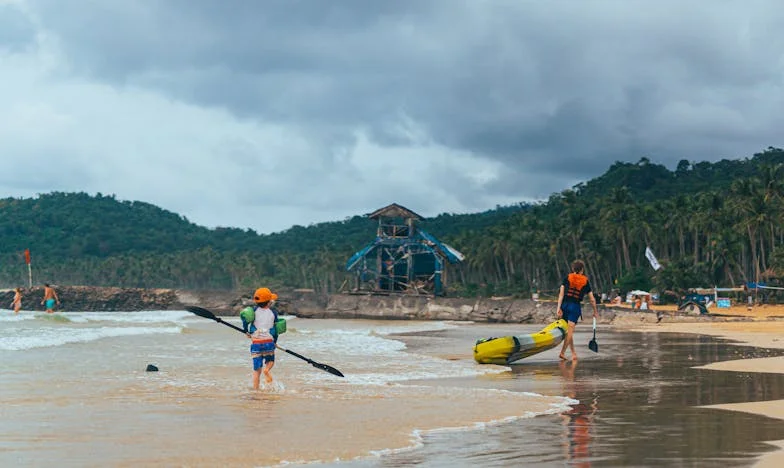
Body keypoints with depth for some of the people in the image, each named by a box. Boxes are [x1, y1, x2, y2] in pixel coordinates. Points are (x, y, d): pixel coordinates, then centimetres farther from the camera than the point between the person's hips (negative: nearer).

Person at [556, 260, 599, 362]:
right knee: (570, 331, -5)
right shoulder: (585, 282, 8)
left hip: (564, 305, 2)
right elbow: (592, 299, 12)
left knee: (568, 331, 13)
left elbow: (561, 293, -3)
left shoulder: (567, 278, 7)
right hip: (575, 307, -2)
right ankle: (562, 352, -17)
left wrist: (559, 308, -6)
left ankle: (573, 353, 16)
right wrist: (595, 311, 24)